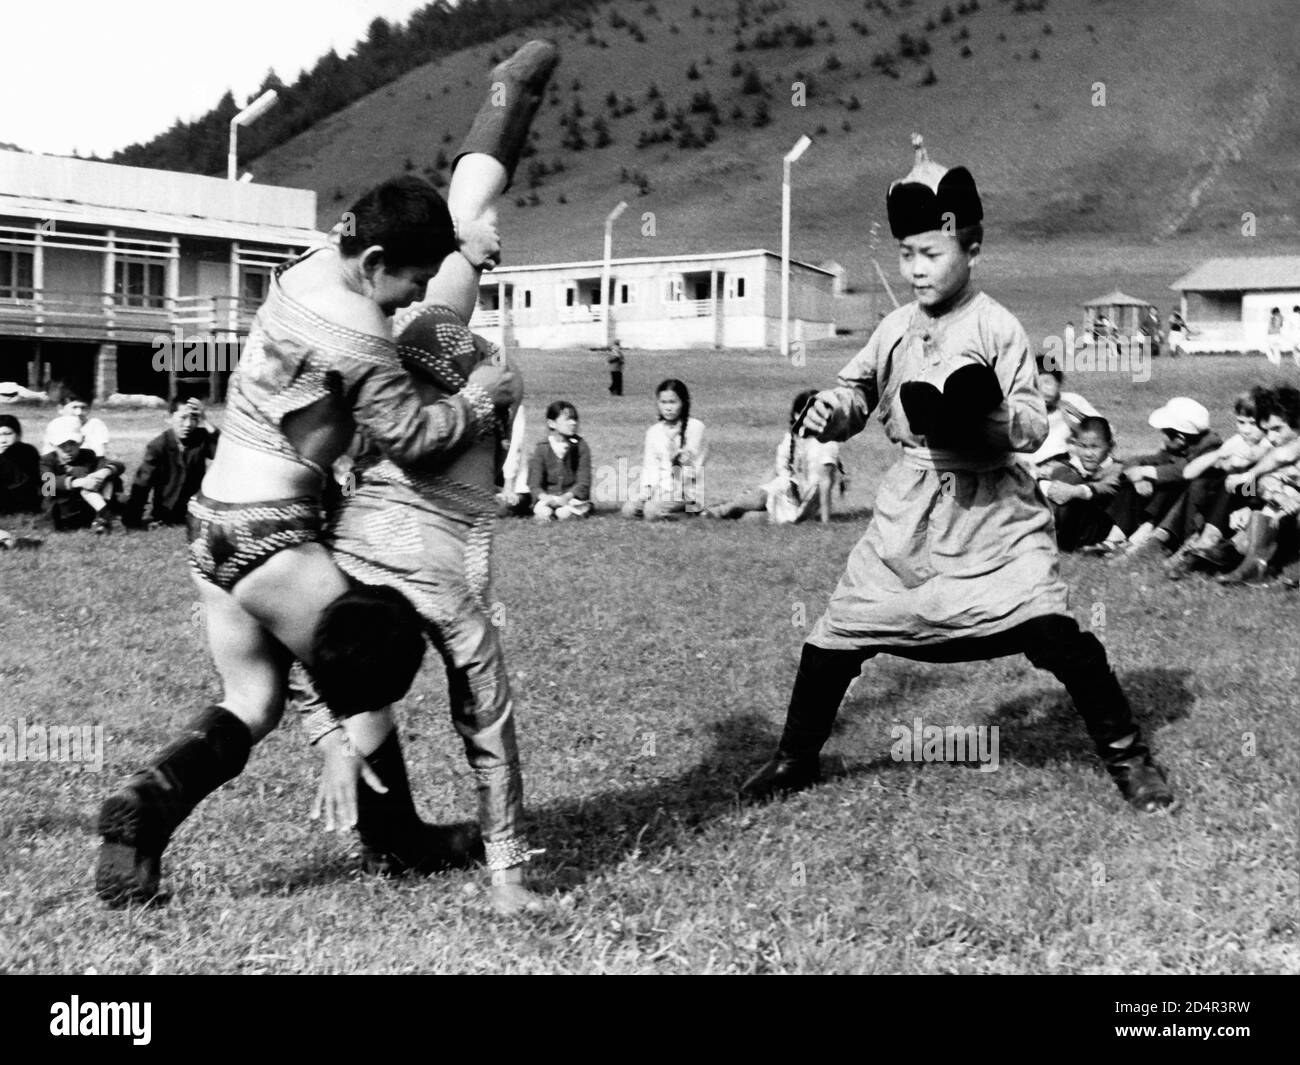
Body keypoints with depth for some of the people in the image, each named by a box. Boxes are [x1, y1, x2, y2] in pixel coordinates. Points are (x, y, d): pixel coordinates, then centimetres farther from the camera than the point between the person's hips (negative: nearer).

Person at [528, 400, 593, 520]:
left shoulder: (580, 446, -1)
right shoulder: (542, 449, 0)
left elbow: (583, 482, -5)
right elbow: (534, 484, -4)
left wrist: (566, 497, -23)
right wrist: (545, 497, -27)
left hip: (573, 496, 0)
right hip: (548, 496, 0)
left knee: (564, 513, -30)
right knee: (543, 512, -31)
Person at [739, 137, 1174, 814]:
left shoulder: (998, 328, -8)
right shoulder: (895, 328, 6)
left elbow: (1034, 428, -9)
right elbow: (856, 391, 14)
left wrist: (990, 414, -29)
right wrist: (830, 411, -9)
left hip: (995, 503, -4)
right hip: (913, 502, 4)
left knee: (1051, 629, -14)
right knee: (839, 630, 5)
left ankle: (1125, 755, 7)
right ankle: (795, 758, 25)